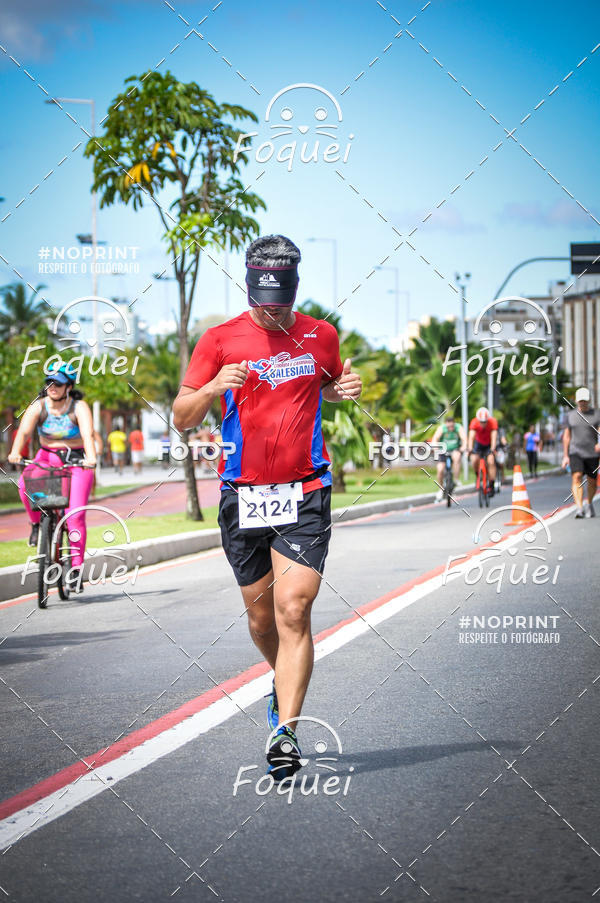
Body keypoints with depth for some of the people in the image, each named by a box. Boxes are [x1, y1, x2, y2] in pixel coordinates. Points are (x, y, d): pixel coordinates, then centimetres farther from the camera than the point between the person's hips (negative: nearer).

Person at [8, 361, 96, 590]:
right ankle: (36, 523, -3)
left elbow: (87, 434, -29)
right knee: (25, 483, -30)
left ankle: (76, 567, -10)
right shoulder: (38, 406, -7)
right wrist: (15, 453, -40)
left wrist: (91, 458, -47)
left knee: (75, 514, -16)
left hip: (77, 461, -2)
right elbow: (24, 431, -21)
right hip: (47, 457, 2)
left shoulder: (79, 407, -14)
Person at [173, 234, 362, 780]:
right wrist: (212, 389, -22)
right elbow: (182, 418, -1)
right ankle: (285, 682, 42)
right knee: (261, 615, 12)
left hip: (305, 494, -1)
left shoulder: (320, 336, 6)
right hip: (243, 494, 1)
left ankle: (286, 731, -15)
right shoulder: (221, 340, 0)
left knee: (294, 611, -14)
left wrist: (346, 391, 1)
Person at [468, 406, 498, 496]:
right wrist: (470, 449, -50)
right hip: (479, 444, 1)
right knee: (474, 459, -24)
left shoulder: (493, 422, -29)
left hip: (489, 445, -1)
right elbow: (471, 436, -35)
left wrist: (492, 449, -50)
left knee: (491, 461, -22)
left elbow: (494, 437, -36)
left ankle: (491, 486, -16)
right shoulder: (474, 422, -27)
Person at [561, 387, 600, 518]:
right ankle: (579, 507, -27)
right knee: (576, 477, -19)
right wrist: (565, 455, 12)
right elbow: (567, 436, 15)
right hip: (575, 452, 0)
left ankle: (589, 504, 32)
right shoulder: (571, 415, 10)